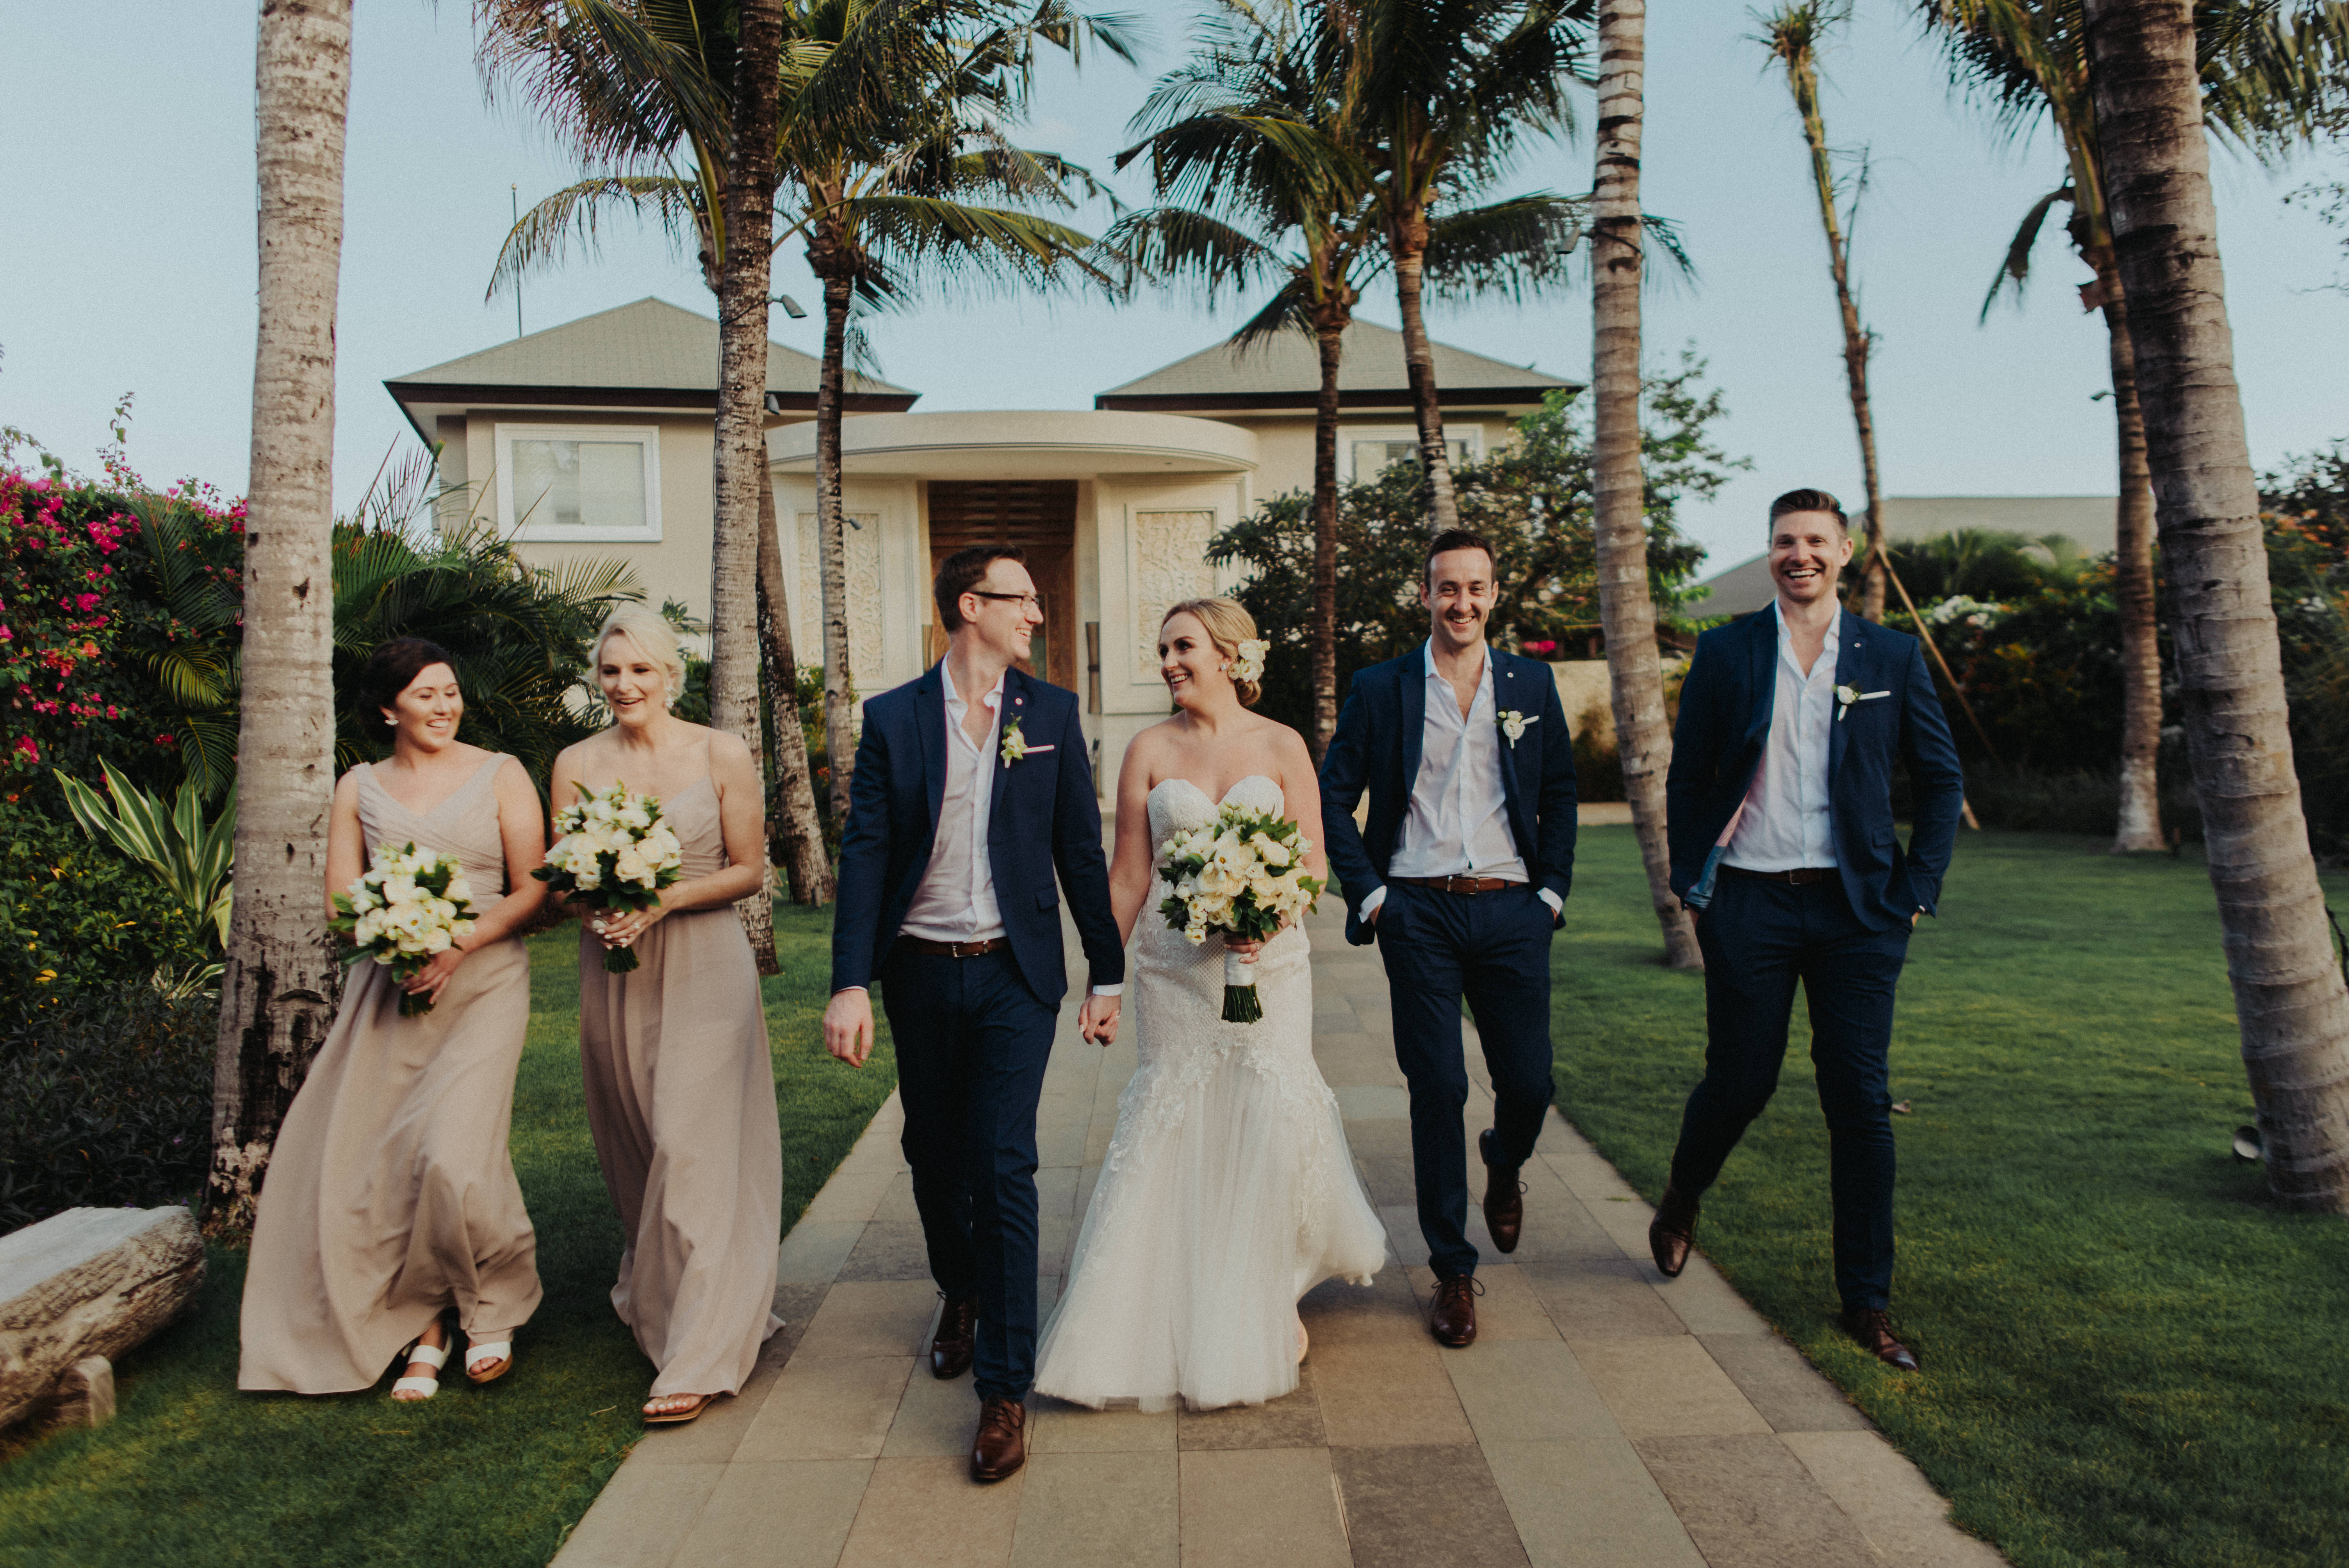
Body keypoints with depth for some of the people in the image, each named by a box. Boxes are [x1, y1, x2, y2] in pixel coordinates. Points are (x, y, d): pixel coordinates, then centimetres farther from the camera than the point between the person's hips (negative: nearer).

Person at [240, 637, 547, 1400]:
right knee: (367, 1154, -2)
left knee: (454, 1150, -16)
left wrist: (457, 946, -14)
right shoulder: (359, 788, 12)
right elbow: (340, 902, 8)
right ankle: (424, 1325, 14)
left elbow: (533, 889, -1)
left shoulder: (501, 775, 3)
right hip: (388, 987, 4)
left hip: (481, 983, -3)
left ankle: (493, 1307, 9)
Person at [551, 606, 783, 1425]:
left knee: (692, 1148, -7)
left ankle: (699, 1356, -2)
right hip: (614, 974, 4)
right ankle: (650, 1291, 38)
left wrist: (664, 901, -16)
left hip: (703, 967, -3)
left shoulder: (723, 755, -3)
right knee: (631, 1149, 14)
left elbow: (749, 870, -2)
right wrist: (594, 906, -14)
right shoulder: (577, 764, 5)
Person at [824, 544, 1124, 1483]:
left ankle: (1005, 1389, 4)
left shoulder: (1051, 714, 1)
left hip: (1015, 975, -1)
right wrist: (849, 983, -15)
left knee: (1004, 1168, -6)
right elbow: (865, 853, -6)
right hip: (919, 976, 1)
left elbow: (1081, 849, 3)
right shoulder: (892, 719, -2)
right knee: (933, 1155, 17)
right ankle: (959, 1294, 46)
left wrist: (1109, 972, 2)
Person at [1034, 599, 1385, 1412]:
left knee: (1270, 1122, -1)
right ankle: (1181, 1320, 18)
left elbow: (1314, 862, 1)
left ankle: (1271, 1299, 22)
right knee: (1174, 1124, 2)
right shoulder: (1149, 750, 3)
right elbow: (1129, 874, 4)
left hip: (1268, 959, 0)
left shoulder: (1282, 746, 2)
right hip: (1173, 965, 1)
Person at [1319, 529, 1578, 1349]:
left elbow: (1559, 792, 13)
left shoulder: (1532, 684, 7)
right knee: (1437, 1089, 1)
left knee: (1529, 1083, 4)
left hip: (1511, 912, 2)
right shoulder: (1379, 689, 2)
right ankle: (1452, 1269, 15)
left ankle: (1504, 1165, 42)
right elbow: (1333, 798, 4)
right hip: (1419, 917, -2)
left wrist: (1552, 889, 5)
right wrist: (1368, 895, -2)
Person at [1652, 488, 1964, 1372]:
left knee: (1861, 1101, 2)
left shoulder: (1891, 657, 5)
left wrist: (1918, 891, 2)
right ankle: (1681, 1201, 37)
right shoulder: (1725, 653, 3)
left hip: (1856, 910, 1)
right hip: (1750, 904, -1)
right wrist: (1691, 887, 2)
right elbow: (1687, 781, 7)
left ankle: (1868, 1301, 15)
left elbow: (1942, 781, 10)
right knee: (1739, 1083, 5)